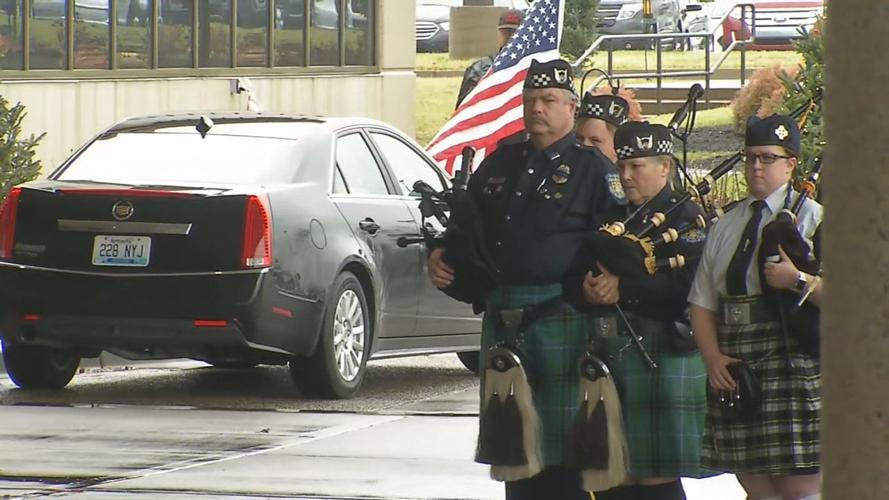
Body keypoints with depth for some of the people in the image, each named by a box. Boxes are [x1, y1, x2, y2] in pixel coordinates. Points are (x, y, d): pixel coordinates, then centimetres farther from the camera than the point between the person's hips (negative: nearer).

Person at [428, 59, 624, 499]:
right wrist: (441, 256, 9)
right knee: (513, 442, 11)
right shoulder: (501, 162, 17)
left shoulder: (591, 169, -1)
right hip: (501, 316, 6)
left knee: (561, 441, -5)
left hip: (560, 319, -6)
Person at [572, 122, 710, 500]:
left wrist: (623, 287, -19)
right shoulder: (614, 219, 20)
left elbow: (688, 283, -17)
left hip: (661, 359, -7)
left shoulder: (685, 218, -3)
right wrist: (589, 287, -8)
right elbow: (584, 269, 16)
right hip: (610, 353, 7)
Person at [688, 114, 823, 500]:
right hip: (733, 368, 5)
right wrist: (713, 357, 0)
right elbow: (702, 302, 16)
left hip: (793, 369, -5)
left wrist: (798, 278, -21)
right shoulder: (726, 228, 19)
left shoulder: (813, 219, 3)